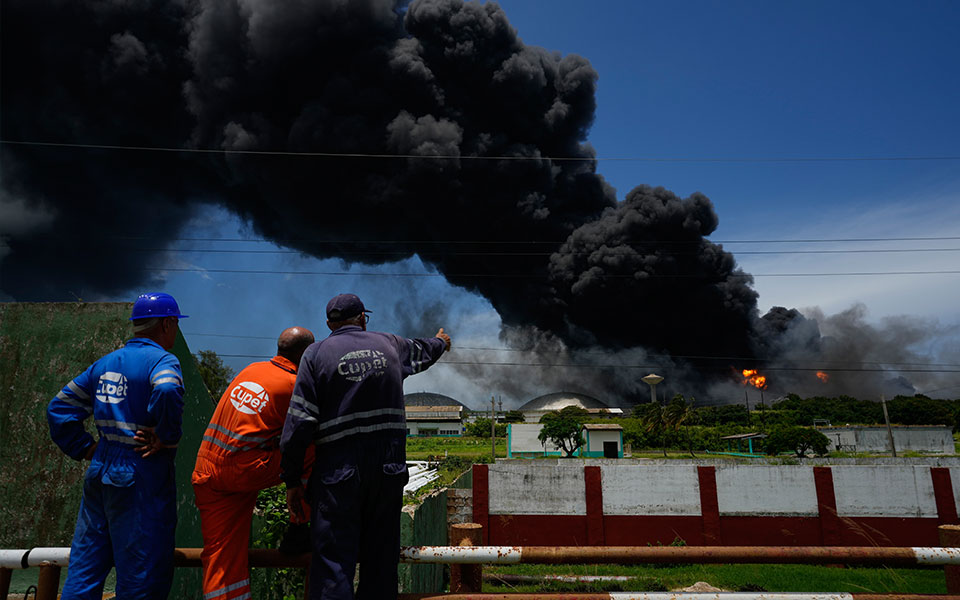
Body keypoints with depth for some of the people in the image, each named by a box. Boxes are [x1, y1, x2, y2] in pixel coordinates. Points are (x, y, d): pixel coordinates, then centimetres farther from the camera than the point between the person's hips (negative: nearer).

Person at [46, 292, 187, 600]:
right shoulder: (161, 360, -13)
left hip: (99, 474, 8)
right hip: (141, 480, -8)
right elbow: (167, 391, -35)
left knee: (85, 570, 19)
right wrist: (166, 437, -21)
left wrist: (84, 448, 13)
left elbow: (59, 408, 16)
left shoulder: (105, 363, 12)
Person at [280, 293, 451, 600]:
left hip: (338, 472, -3)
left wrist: (292, 481, 1)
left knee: (333, 566, 1)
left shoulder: (317, 353, 0)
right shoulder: (389, 344, 9)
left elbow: (299, 423, -6)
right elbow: (421, 351, 33)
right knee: (380, 559, 15)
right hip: (389, 468, 3)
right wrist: (440, 342, 56)